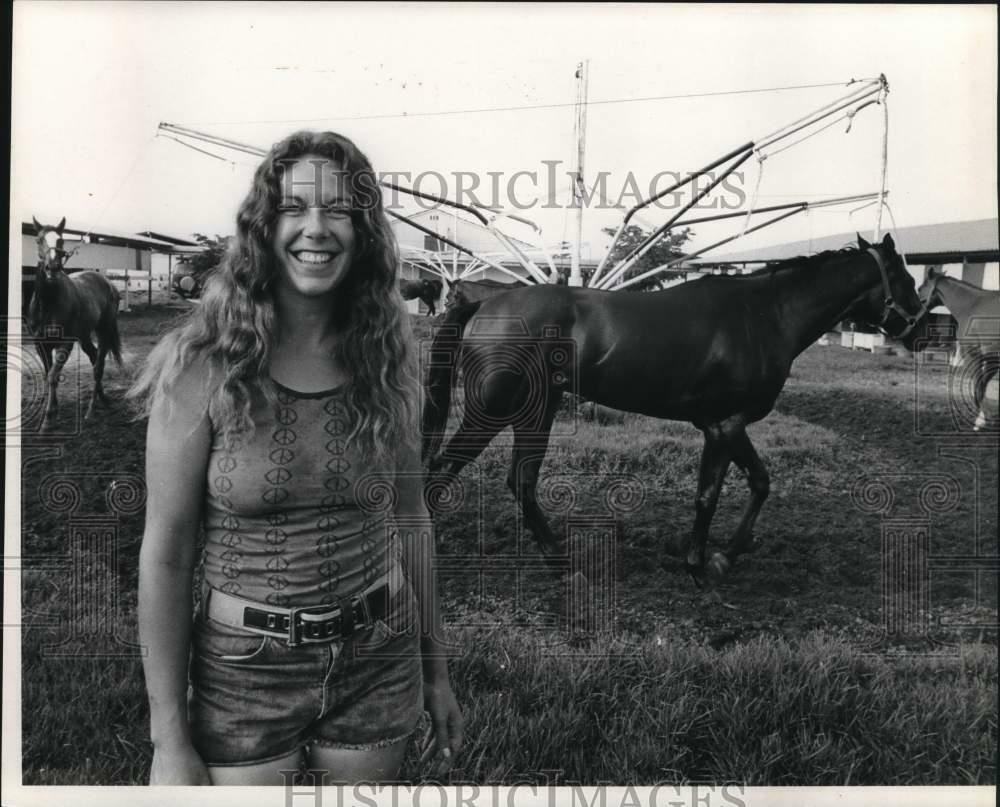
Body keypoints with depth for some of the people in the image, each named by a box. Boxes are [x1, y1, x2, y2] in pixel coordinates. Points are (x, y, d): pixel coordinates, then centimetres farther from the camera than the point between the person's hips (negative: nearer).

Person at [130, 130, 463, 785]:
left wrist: (436, 670, 9)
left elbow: (410, 520, 5)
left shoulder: (387, 357, -3)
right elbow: (166, 555, -9)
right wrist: (170, 740, -8)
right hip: (244, 668, -2)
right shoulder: (204, 367, -12)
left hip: (380, 661, 3)